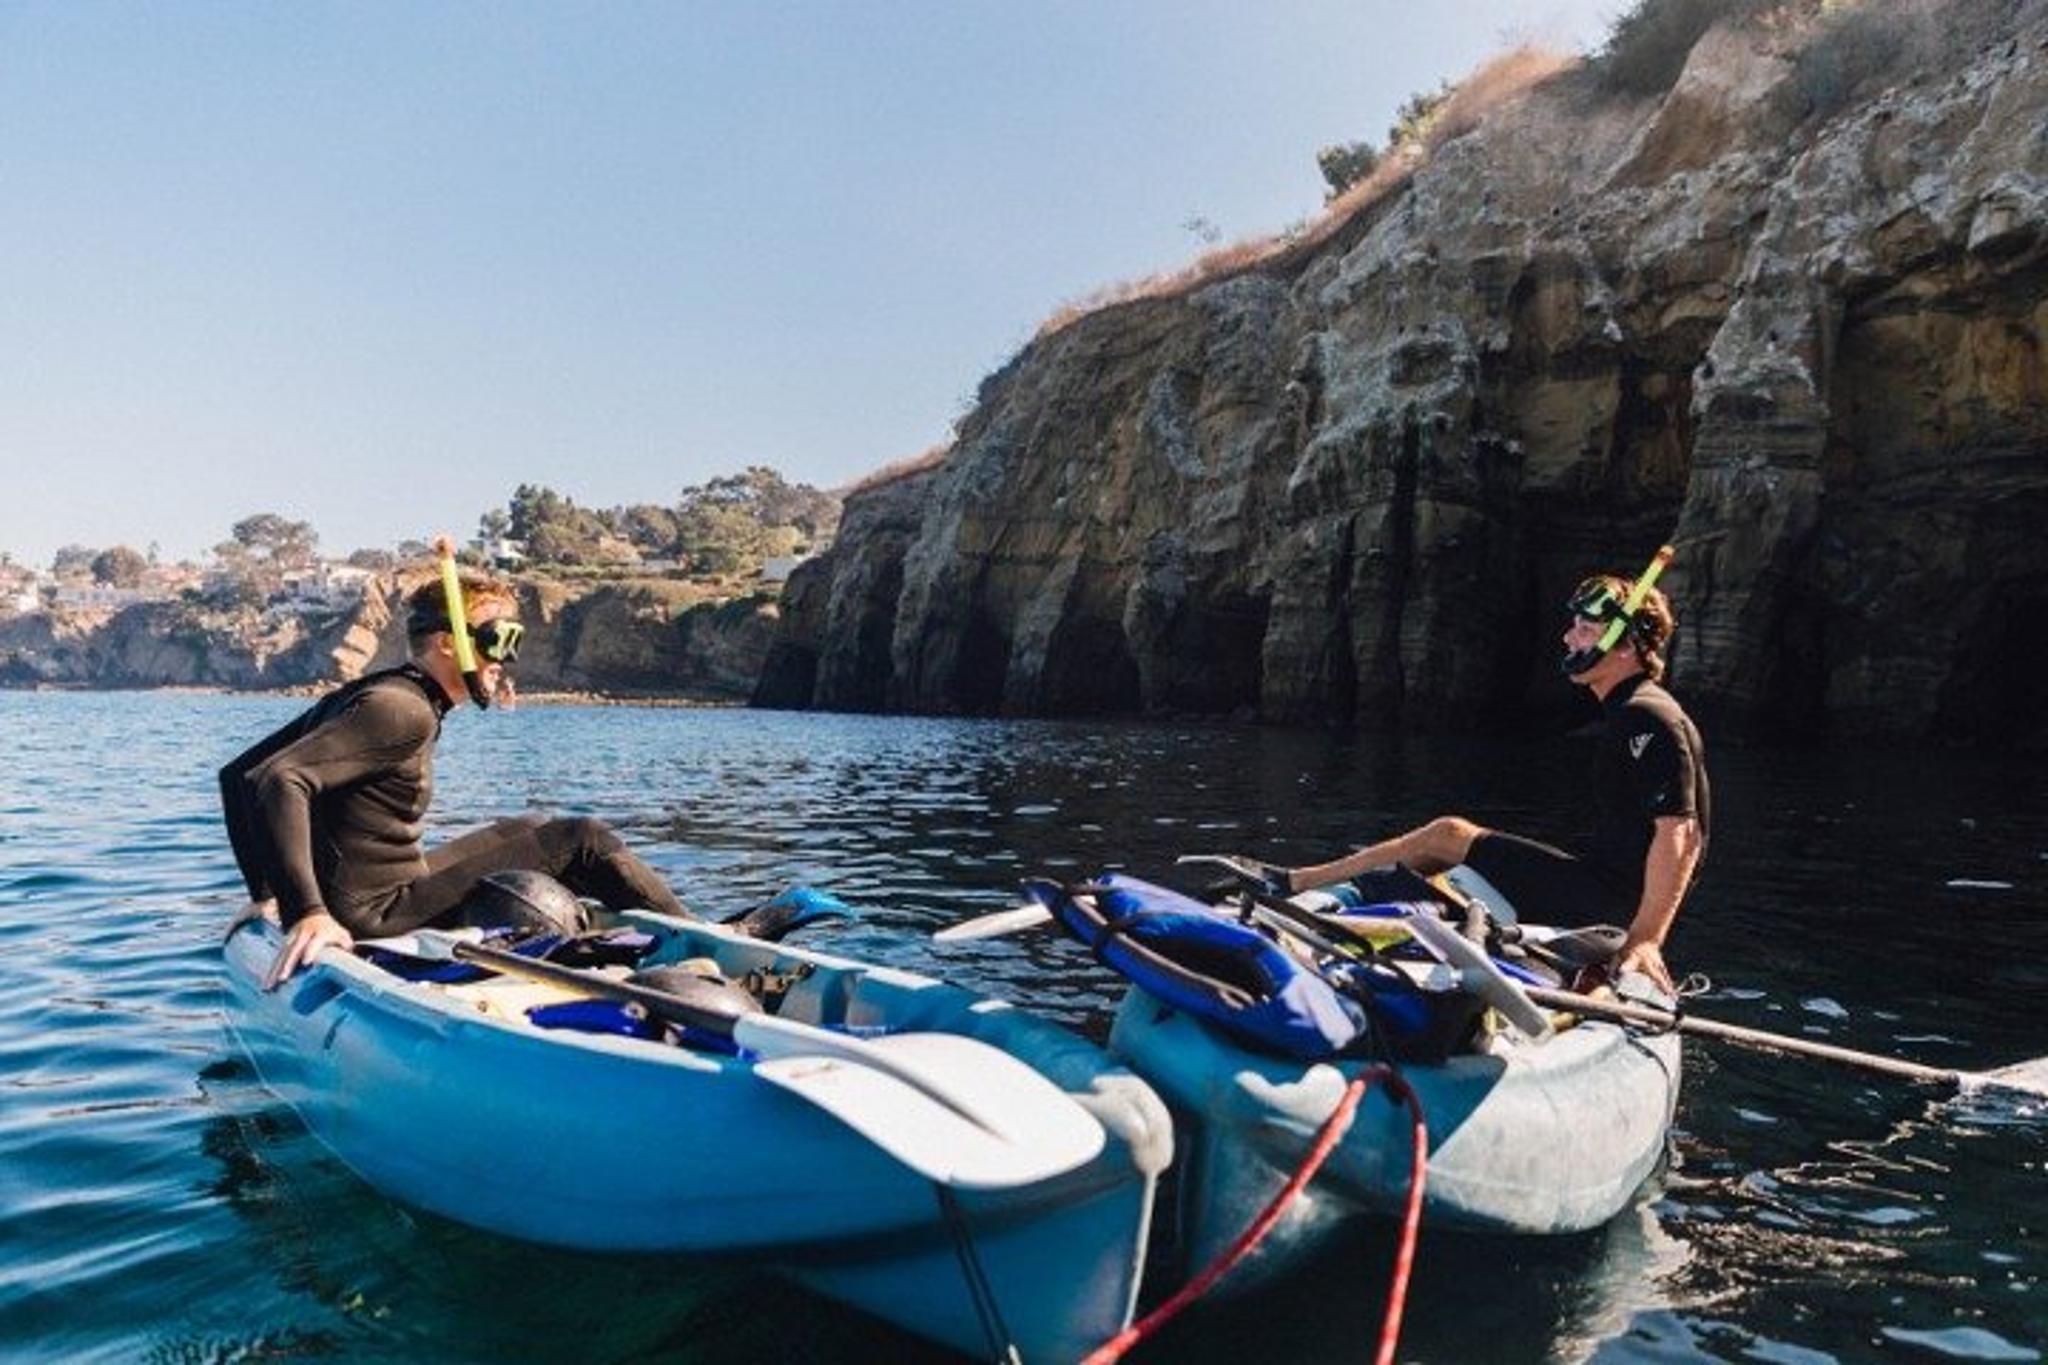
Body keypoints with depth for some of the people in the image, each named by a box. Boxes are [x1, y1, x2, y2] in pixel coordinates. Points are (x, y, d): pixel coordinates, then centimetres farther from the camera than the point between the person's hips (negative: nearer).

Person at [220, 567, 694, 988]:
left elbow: (239, 774, 17)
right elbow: (278, 779, -29)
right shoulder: (404, 710, -17)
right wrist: (307, 913, -32)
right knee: (583, 841, -6)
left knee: (528, 830, 24)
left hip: (355, 898, 10)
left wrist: (267, 894, 15)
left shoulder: (360, 696, 13)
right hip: (379, 913, -10)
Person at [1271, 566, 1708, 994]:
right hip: (1614, 893, 9)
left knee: (1447, 835, -5)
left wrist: (1645, 938, -32)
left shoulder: (1648, 718, -18)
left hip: (1614, 903, -9)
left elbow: (1681, 834, -26)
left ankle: (1292, 884, 4)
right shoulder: (1631, 712, 15)